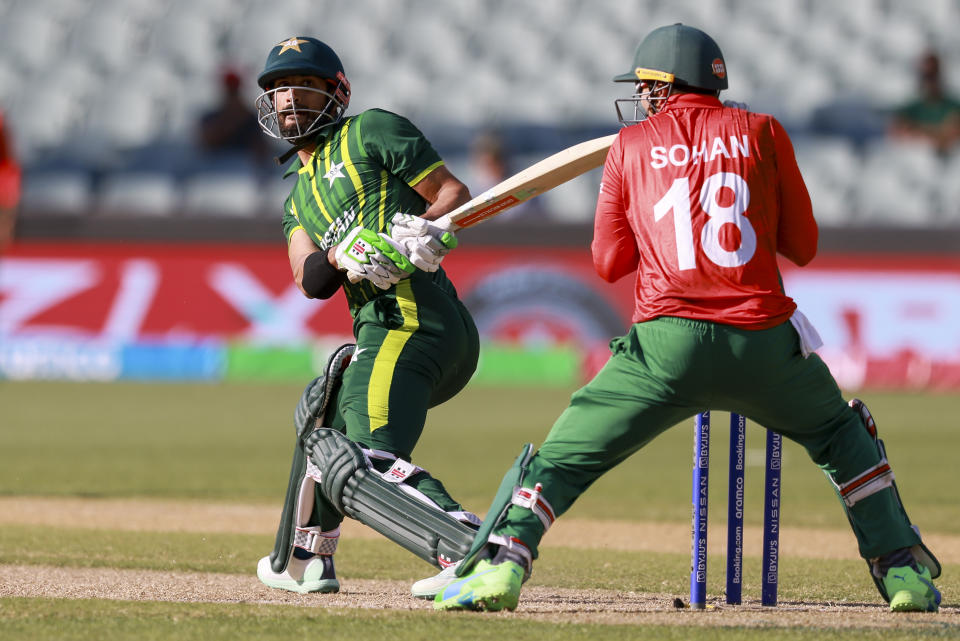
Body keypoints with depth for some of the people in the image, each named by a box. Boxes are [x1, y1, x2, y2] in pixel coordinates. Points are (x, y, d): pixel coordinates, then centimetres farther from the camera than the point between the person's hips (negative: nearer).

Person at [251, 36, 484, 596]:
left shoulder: (372, 131, 7)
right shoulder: (300, 198, 28)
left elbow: (457, 194, -1)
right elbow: (310, 281, 9)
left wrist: (421, 233, -22)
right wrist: (341, 254, -14)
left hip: (408, 319, -9)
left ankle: (477, 549, -44)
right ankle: (303, 562, 45)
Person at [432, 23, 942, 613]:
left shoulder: (632, 144, 12)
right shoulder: (762, 133, 12)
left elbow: (610, 263, 17)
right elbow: (803, 246, 15)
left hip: (668, 343, -1)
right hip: (763, 340, 1)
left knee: (566, 455, 9)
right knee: (840, 433, 26)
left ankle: (502, 564, -11)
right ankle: (903, 570, 16)